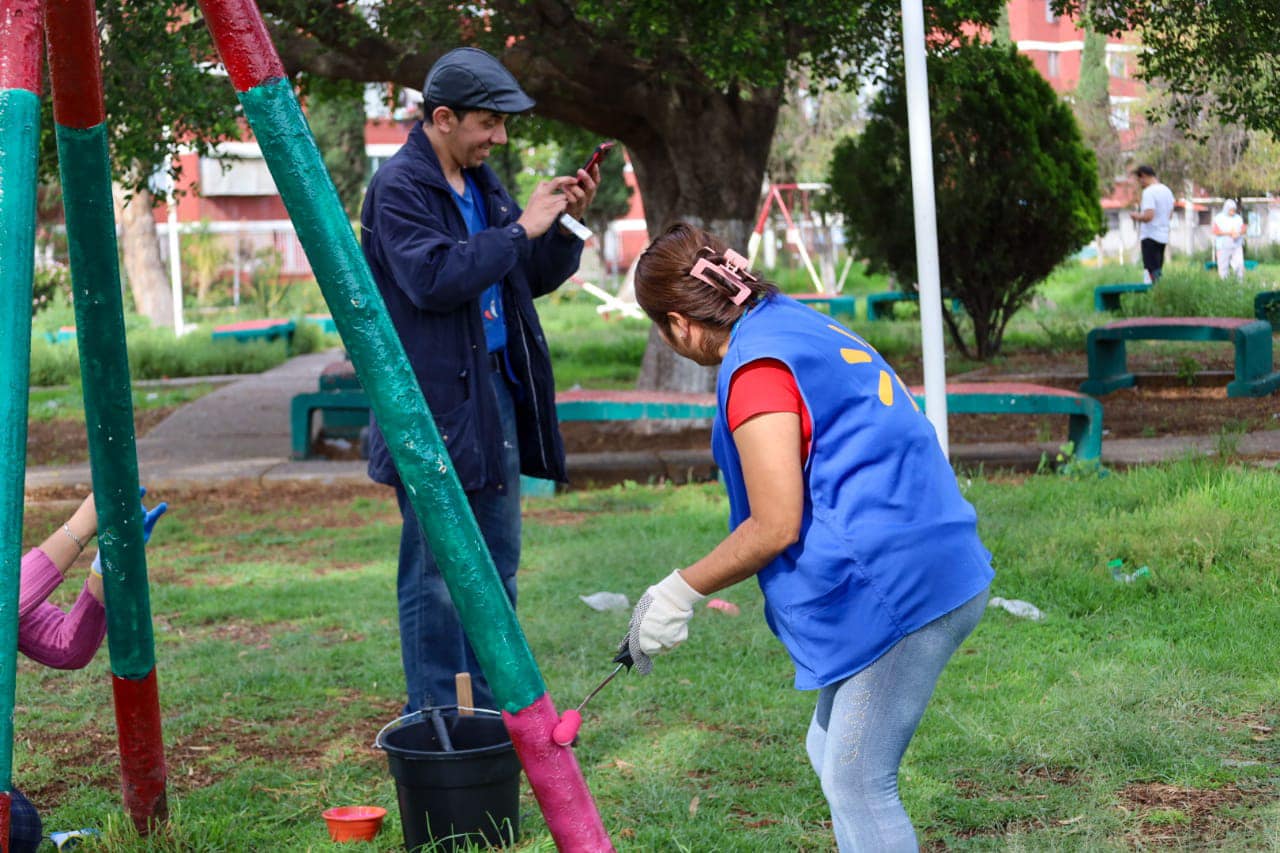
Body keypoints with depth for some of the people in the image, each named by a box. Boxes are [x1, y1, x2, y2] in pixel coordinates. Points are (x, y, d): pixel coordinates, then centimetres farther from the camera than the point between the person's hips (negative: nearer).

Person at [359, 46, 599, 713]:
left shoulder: (480, 183, 14)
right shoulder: (399, 186, -11)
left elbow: (531, 278, 19)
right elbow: (433, 278, -24)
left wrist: (563, 224, 2)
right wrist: (520, 229, -20)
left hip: (495, 391, 9)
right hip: (435, 403, -9)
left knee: (497, 566, 14)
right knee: (437, 573, -3)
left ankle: (490, 714, 24)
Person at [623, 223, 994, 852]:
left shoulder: (756, 365, -13)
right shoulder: (800, 326, 17)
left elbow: (776, 527, -16)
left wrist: (683, 589, -4)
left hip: (902, 588, -10)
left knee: (856, 784, -2)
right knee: (833, 755, 19)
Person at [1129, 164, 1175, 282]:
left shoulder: (1149, 192, -14)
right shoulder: (1167, 191, 13)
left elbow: (1148, 216, -23)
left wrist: (1135, 216, -4)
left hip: (1150, 237, -9)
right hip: (1164, 236, 9)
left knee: (1153, 271, -8)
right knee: (1158, 271, 14)